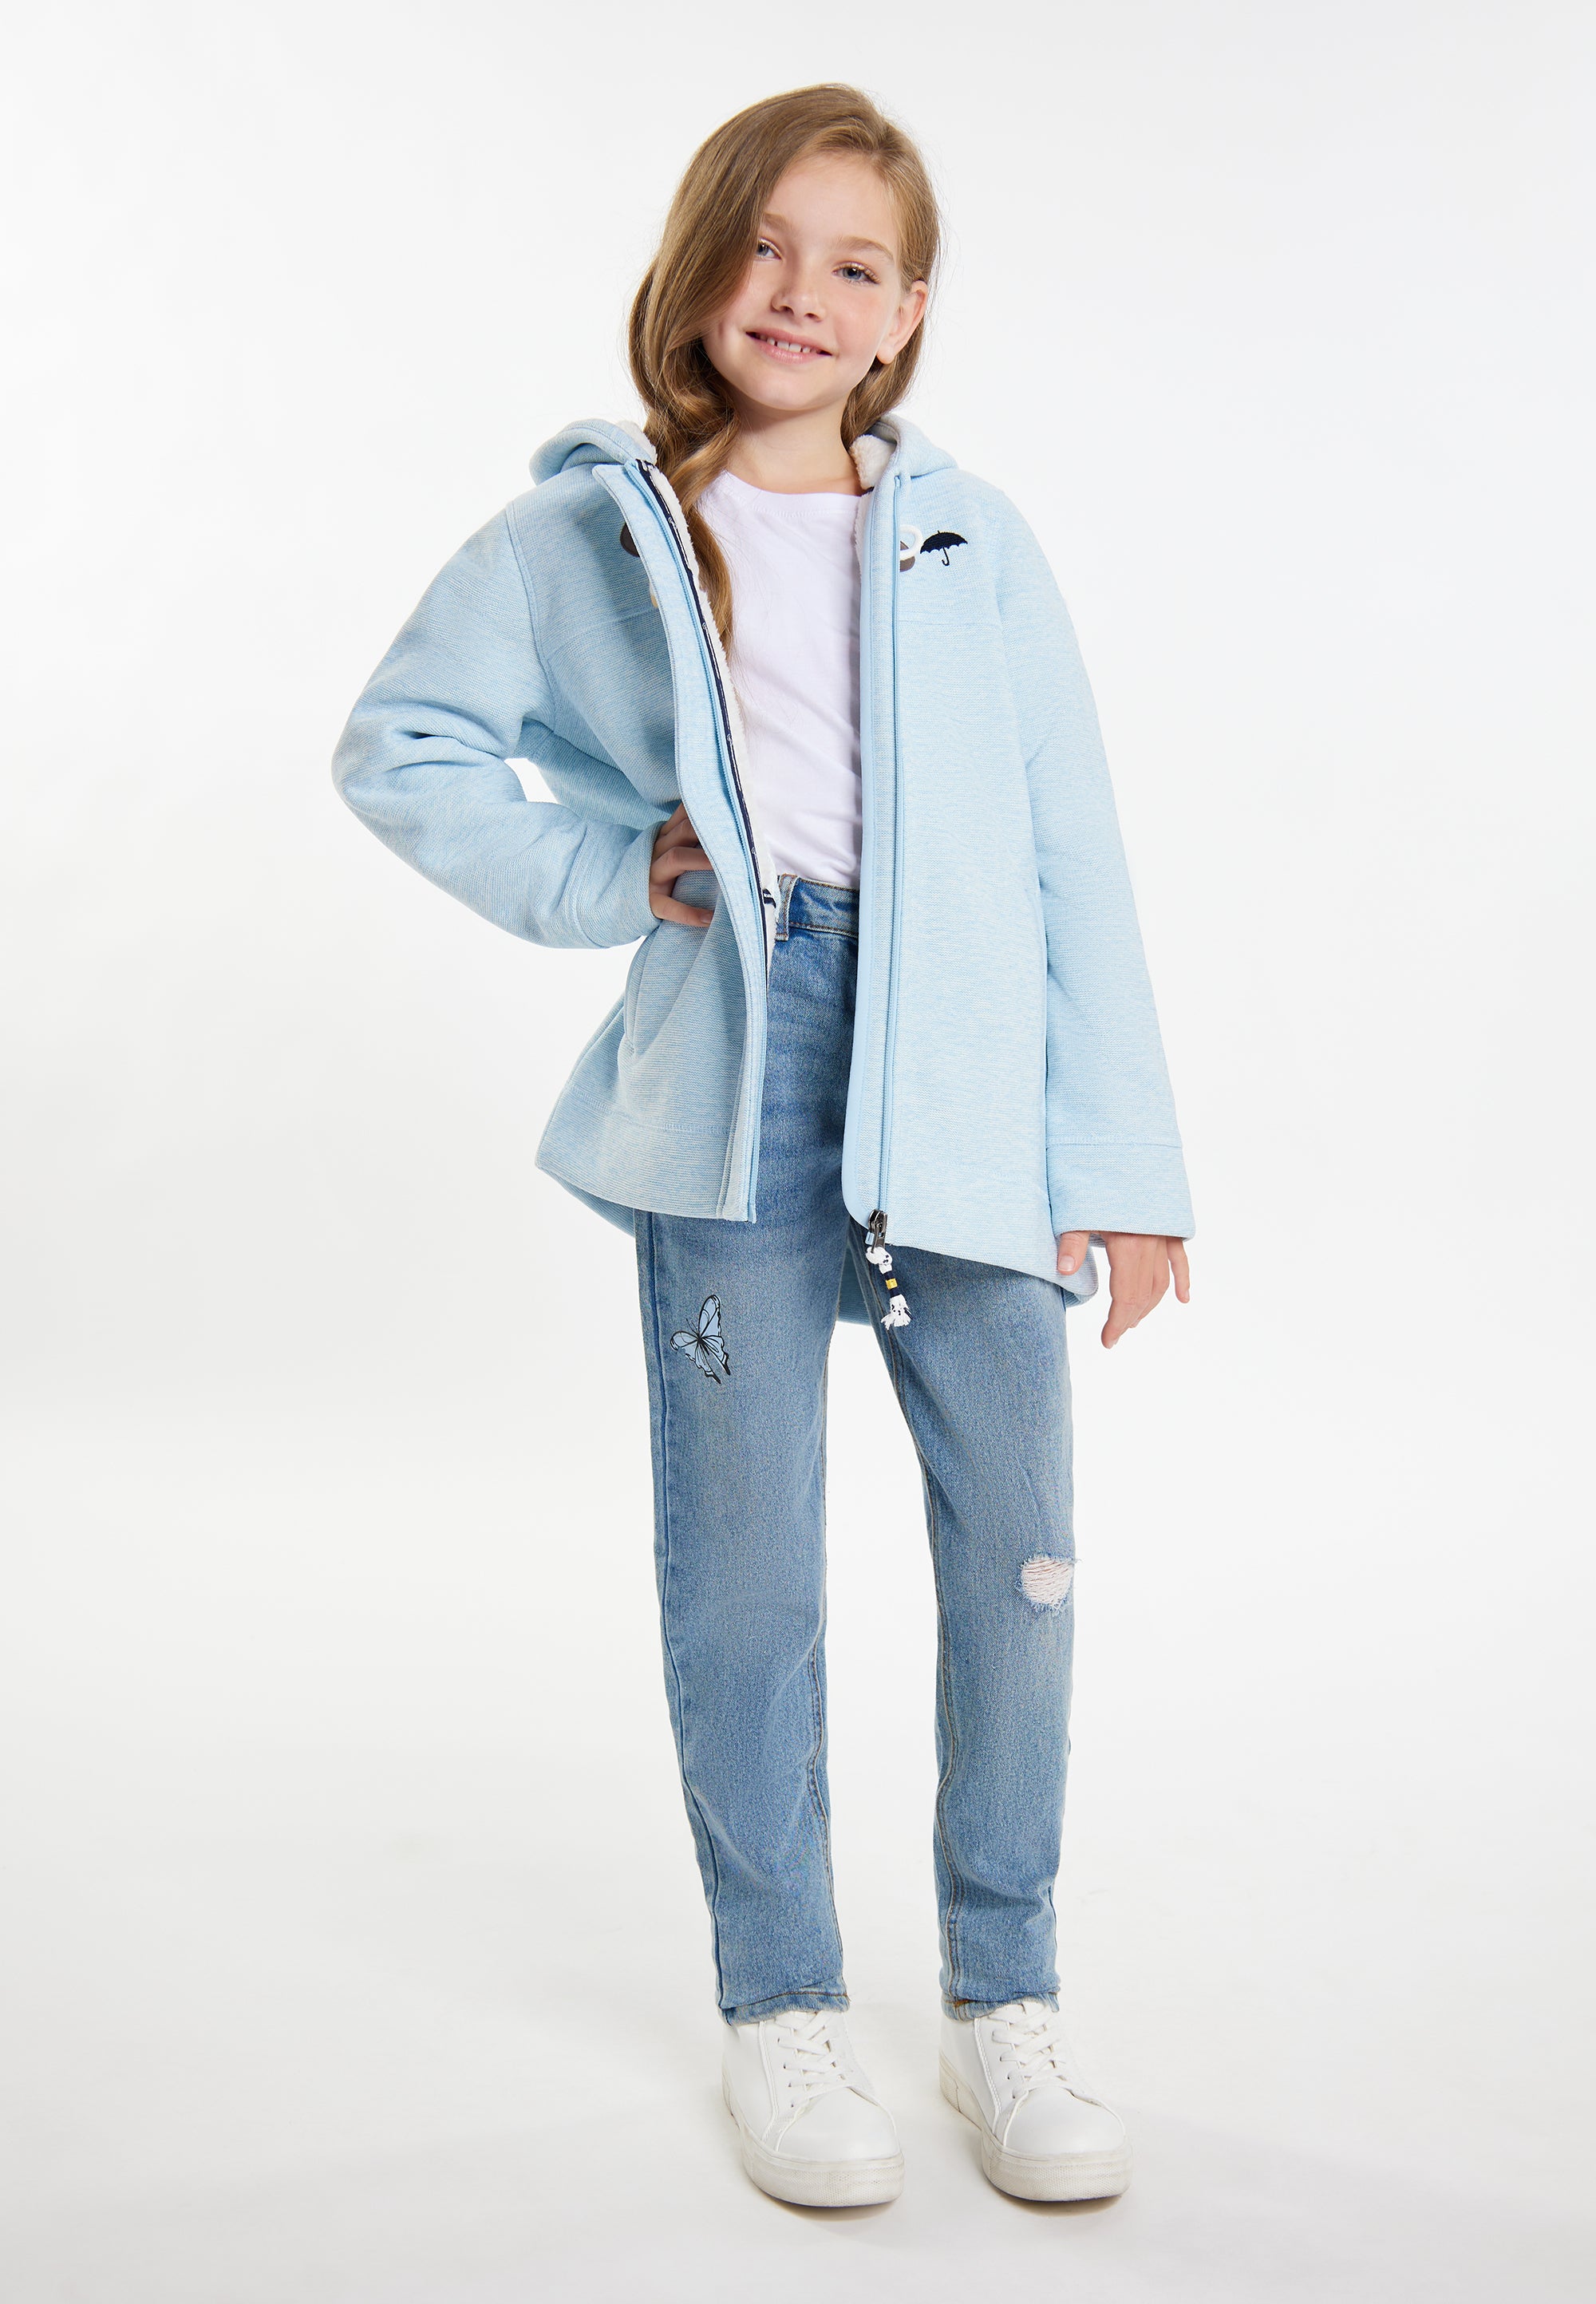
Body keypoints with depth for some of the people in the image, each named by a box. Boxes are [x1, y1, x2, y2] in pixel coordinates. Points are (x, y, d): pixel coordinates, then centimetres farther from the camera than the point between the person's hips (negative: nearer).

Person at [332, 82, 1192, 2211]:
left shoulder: (974, 541, 8)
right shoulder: (588, 535, 6)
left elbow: (1075, 863, 5)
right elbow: (400, 744, 13)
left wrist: (1125, 1161, 1)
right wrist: (600, 879, -1)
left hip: (968, 1099, 1)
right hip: (731, 1096, -1)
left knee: (1019, 1552, 5)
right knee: (750, 1575, 6)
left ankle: (1008, 2004, 23)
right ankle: (783, 2006, 23)